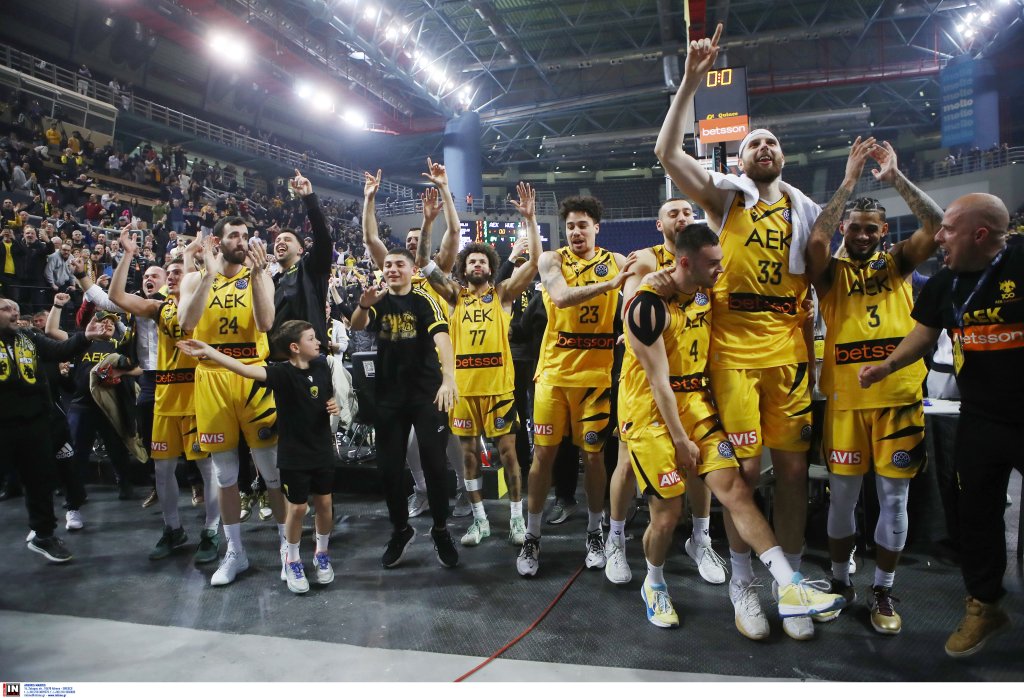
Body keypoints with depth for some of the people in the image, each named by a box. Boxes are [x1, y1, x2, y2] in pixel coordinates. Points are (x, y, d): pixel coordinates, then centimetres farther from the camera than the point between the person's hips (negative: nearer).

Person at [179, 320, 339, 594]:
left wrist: (335, 406, -8)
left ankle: (322, 554, 33)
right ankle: (293, 561, 26)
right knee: (297, 508, 4)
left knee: (324, 504, 11)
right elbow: (246, 369, -33)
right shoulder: (282, 373, -18)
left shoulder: (322, 366, -2)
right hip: (293, 454, -4)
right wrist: (208, 351, -44)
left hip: (322, 450, 4)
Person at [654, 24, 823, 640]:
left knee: (794, 466, 4)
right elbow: (668, 152, -8)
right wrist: (693, 80, -11)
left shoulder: (808, 211, 15)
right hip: (734, 351, -3)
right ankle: (742, 579, 17)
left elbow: (816, 284, 19)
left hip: (789, 353, 3)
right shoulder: (724, 195, 6)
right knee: (744, 467, -1)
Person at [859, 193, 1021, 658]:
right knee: (976, 510, 13)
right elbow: (923, 335, 12)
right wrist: (888, 365, -3)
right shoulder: (942, 285, 4)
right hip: (981, 418, 5)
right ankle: (983, 606, 30)